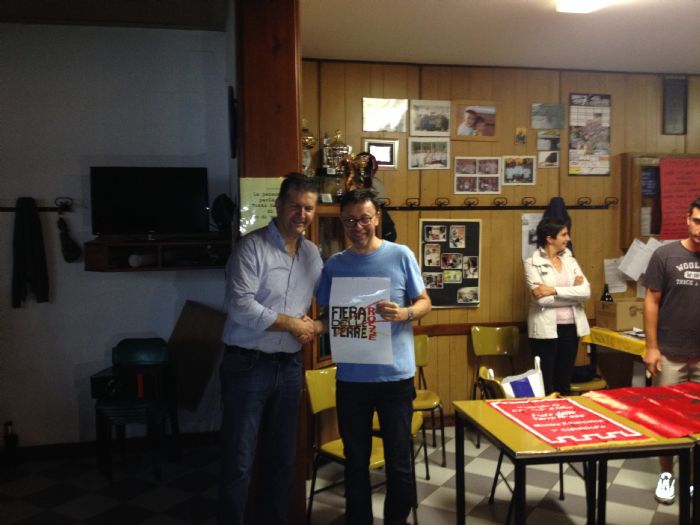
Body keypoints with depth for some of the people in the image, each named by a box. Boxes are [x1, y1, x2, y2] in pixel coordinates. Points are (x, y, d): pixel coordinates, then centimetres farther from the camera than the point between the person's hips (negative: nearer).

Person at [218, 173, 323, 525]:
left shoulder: (313, 254, 8)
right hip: (247, 366, -6)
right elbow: (240, 306, -22)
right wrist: (292, 324, -14)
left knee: (282, 457, 17)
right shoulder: (252, 247, -12)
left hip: (289, 366, 6)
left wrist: (314, 323, -6)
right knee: (239, 461, 1)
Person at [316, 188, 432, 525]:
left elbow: (424, 302, 2)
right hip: (351, 377, 2)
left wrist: (404, 314, -19)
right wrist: (314, 327, -13)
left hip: (395, 375, -2)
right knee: (356, 459, 15)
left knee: (399, 460, 9)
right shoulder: (333, 265, 3)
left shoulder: (401, 256, -3)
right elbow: (327, 317, 9)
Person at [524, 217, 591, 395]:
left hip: (570, 327, 5)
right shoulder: (532, 263, -7)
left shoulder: (570, 260, 9)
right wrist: (572, 291, -10)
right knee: (545, 383, 3)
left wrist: (554, 290, -16)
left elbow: (585, 291, -5)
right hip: (546, 329, -5)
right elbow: (541, 298, -18)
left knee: (565, 381, 13)